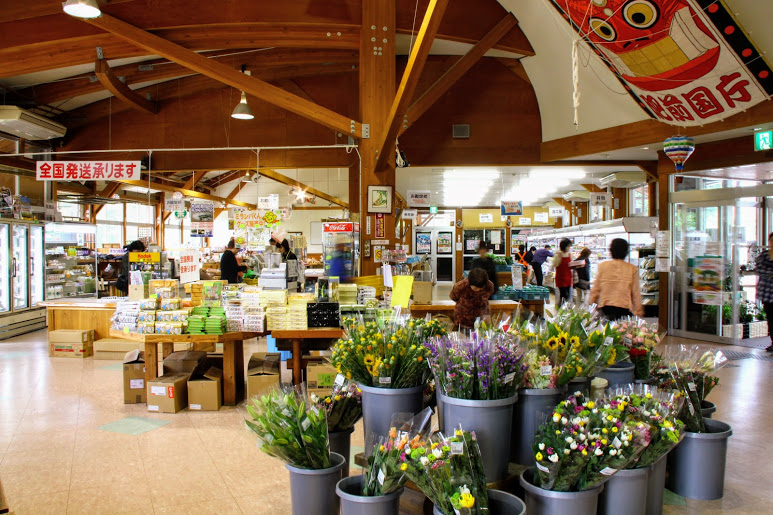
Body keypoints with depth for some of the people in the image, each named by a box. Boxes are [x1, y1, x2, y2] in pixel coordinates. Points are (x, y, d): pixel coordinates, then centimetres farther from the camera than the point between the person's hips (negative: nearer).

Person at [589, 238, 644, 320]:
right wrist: (639, 313, 11)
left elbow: (595, 289, 6)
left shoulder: (603, 266, 3)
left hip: (605, 308, 1)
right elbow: (636, 293, 3)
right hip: (624, 309, -1)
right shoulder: (632, 269, 1)